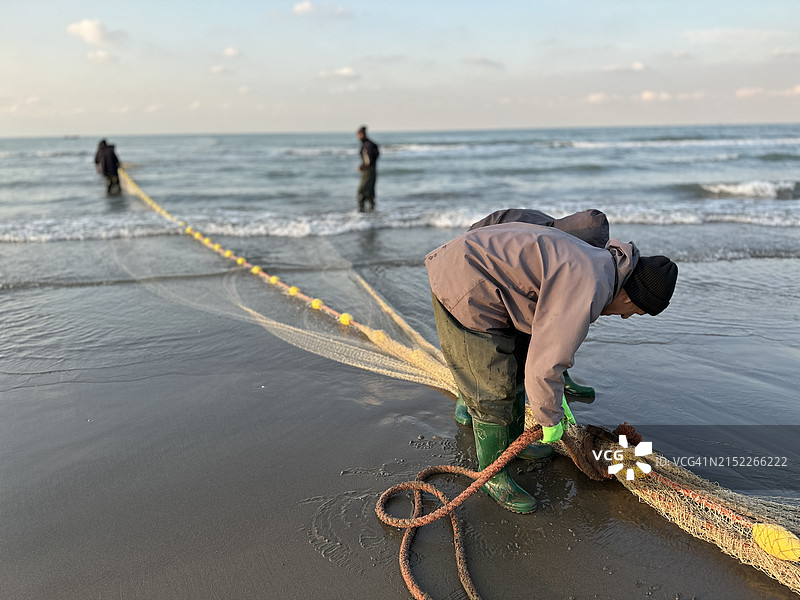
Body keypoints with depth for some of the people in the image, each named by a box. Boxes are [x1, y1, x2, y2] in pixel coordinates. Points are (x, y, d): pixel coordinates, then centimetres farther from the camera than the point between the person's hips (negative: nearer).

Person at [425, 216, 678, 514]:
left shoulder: (595, 261, 11)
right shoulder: (587, 290, -22)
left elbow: (549, 332, 23)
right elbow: (545, 364, -22)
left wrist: (557, 397, 28)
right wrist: (550, 421, -4)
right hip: (464, 286, -11)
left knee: (516, 366, 22)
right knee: (494, 391, -3)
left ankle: (513, 442, 41)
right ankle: (492, 475, 16)